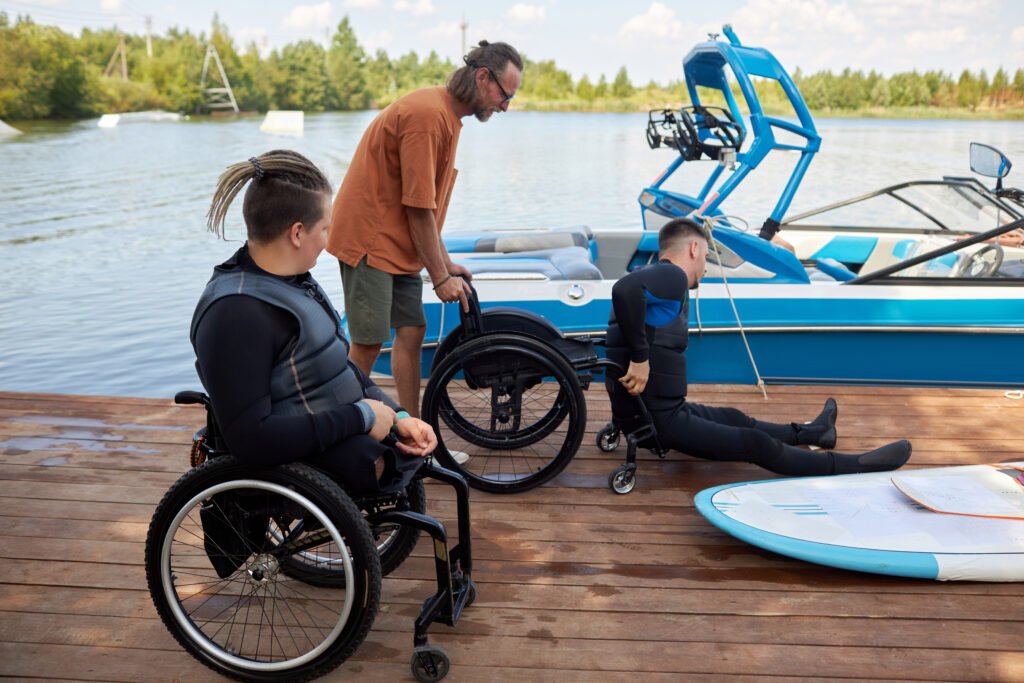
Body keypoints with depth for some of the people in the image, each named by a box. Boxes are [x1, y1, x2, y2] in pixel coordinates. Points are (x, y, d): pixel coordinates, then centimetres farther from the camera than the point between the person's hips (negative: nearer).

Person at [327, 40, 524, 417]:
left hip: (396, 244, 10)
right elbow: (419, 208, -20)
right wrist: (441, 277, -14)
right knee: (369, 343, -7)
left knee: (411, 331, 8)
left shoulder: (444, 113, 12)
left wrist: (447, 264, 14)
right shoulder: (428, 114, -20)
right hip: (368, 241, -10)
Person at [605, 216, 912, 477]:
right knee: (756, 444, -1)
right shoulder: (672, 276, -16)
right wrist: (640, 358, -30)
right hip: (655, 419, -10)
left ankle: (808, 431, 47)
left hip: (662, 407, 10)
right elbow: (624, 290, -37)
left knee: (736, 421, 27)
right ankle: (856, 467, 9)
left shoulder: (657, 278, 14)